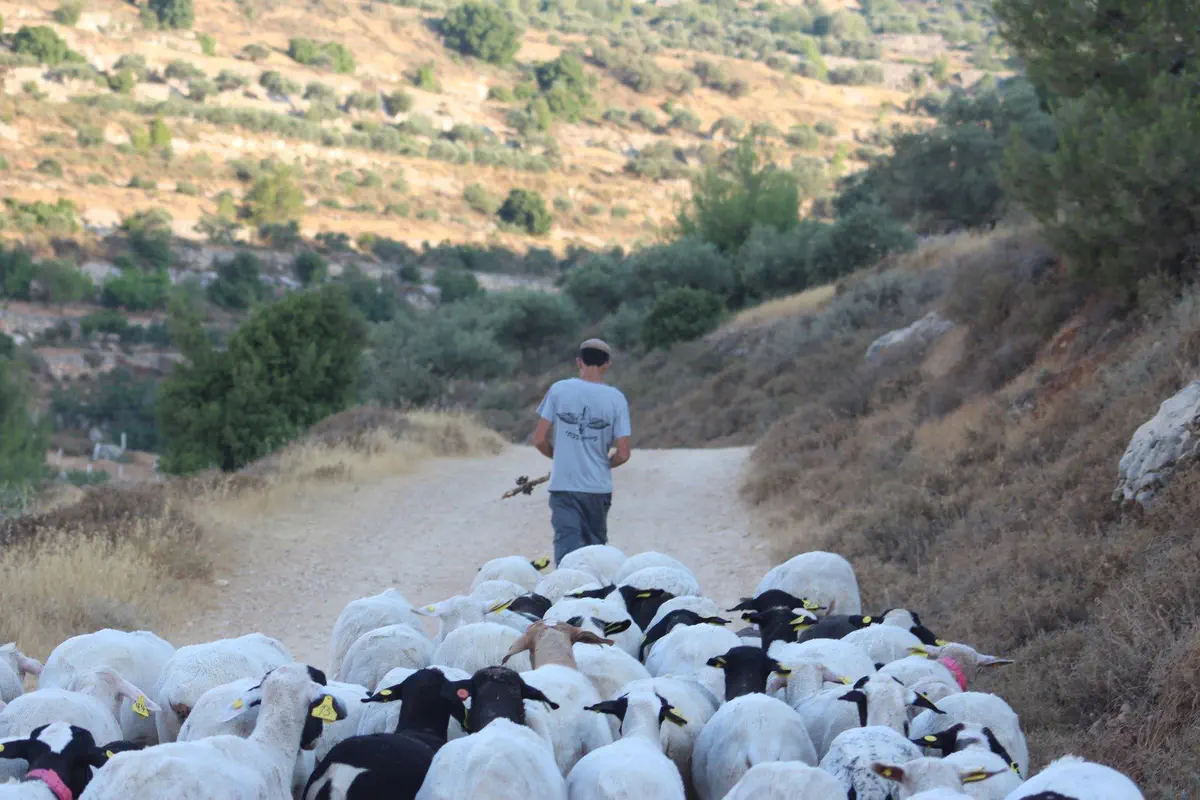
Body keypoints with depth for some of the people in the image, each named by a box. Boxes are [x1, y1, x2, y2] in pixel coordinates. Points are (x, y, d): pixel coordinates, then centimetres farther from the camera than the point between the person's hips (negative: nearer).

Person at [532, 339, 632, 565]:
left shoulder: (559, 390, -3)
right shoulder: (616, 398, -3)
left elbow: (539, 440, -2)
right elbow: (623, 453, -4)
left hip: (563, 485, -1)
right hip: (598, 487, 1)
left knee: (566, 547, -4)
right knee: (595, 547, 16)